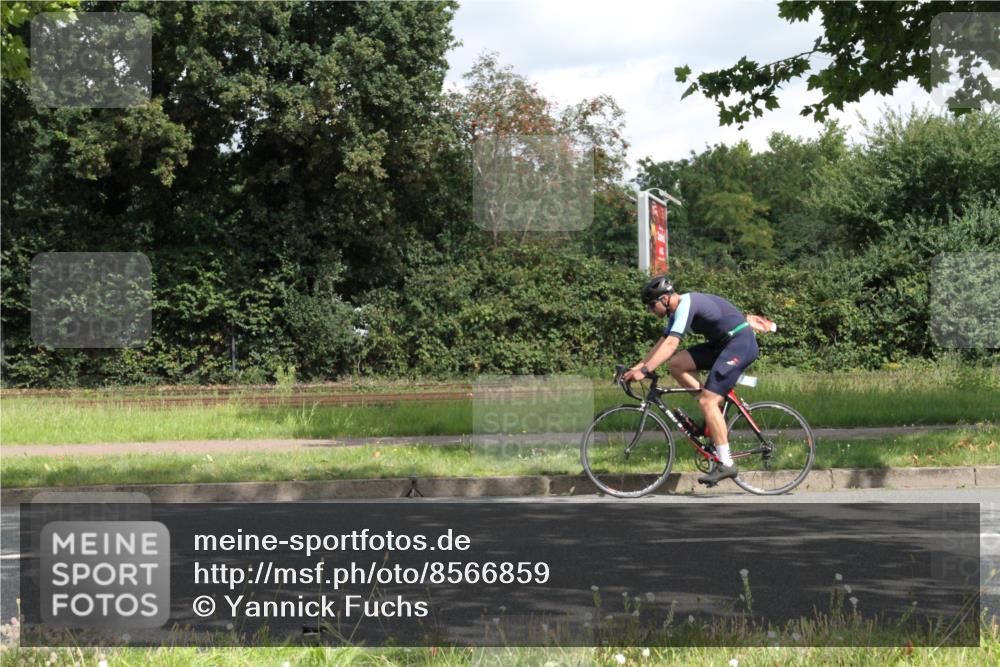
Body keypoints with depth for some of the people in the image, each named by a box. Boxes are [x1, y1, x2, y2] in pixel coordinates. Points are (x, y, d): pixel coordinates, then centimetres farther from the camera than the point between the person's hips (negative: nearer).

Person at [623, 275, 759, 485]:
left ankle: (726, 465, -14)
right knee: (676, 363, 0)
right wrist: (638, 366, 8)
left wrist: (644, 370, -33)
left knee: (708, 401, -16)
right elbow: (662, 343, 16)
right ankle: (714, 410, 6)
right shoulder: (679, 310, 12)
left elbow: (670, 344, -28)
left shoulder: (686, 304, -18)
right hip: (723, 343, 10)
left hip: (741, 342, -10)